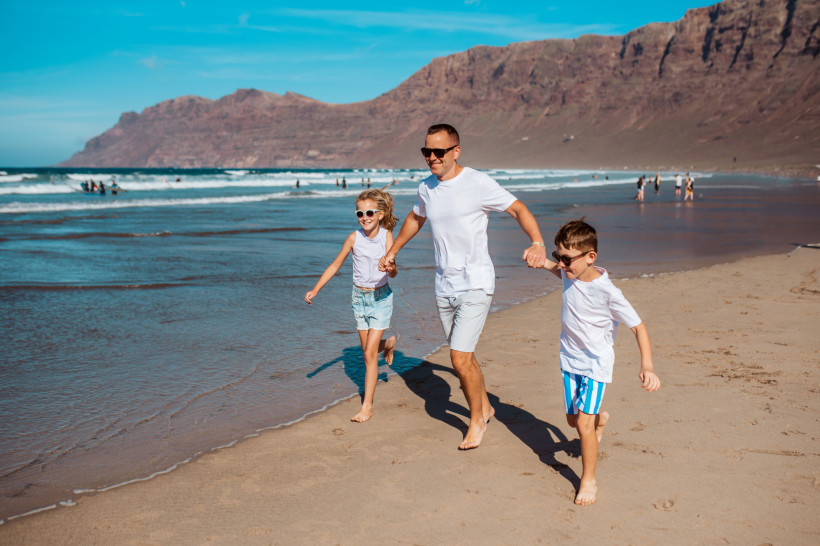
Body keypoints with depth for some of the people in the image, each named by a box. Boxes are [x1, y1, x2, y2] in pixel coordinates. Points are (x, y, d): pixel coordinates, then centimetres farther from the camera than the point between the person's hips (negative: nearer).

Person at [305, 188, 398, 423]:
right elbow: (335, 265, 3)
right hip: (359, 297, 3)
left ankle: (367, 405, 0)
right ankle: (388, 343, 52)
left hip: (380, 297, -3)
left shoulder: (386, 236, -13)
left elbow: (393, 272, -19)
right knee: (368, 351, 16)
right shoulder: (354, 238, -7)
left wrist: (390, 268, -43)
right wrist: (315, 289, -2)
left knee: (370, 353, -8)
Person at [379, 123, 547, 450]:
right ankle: (485, 407, 36)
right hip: (444, 286, 6)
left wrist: (537, 242, -29)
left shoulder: (478, 183, -12)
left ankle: (477, 420, 13)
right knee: (463, 356, 14)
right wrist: (393, 251, 33)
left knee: (460, 358, -10)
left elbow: (519, 209, -12)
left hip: (475, 285, -6)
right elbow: (415, 219, 26)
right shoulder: (426, 189, 6)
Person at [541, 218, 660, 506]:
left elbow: (638, 326, -21)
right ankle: (600, 419, 52)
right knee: (573, 420, 17)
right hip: (569, 359, 6)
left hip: (596, 363, -6)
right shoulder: (569, 274, -8)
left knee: (584, 423, -14)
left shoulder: (607, 292, -26)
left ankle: (589, 480, 5)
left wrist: (647, 366, -32)